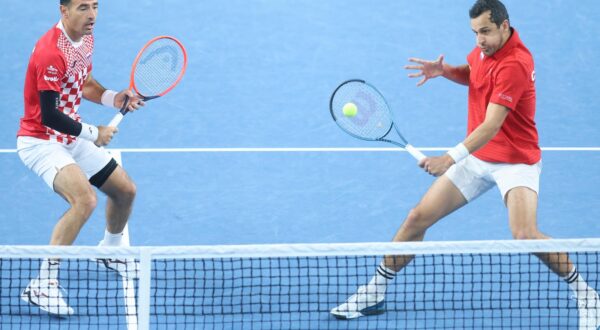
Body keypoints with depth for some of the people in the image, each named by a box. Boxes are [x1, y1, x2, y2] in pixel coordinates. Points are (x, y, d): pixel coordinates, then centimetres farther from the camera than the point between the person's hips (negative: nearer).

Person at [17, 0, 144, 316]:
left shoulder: (86, 39, 2)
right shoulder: (50, 52, -28)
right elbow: (49, 116, -27)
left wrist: (114, 98, 0)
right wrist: (94, 133, -15)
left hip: (72, 138, 9)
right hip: (40, 141, -9)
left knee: (125, 190, 17)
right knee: (85, 200, -31)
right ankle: (42, 284, -26)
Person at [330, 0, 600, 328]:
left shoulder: (515, 64, -27)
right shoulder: (486, 47, -1)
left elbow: (491, 126, -32)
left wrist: (450, 158, -42)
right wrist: (445, 71, 1)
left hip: (515, 161, -8)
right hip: (477, 157, 8)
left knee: (525, 235, -28)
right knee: (418, 217, 2)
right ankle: (376, 291, 15)